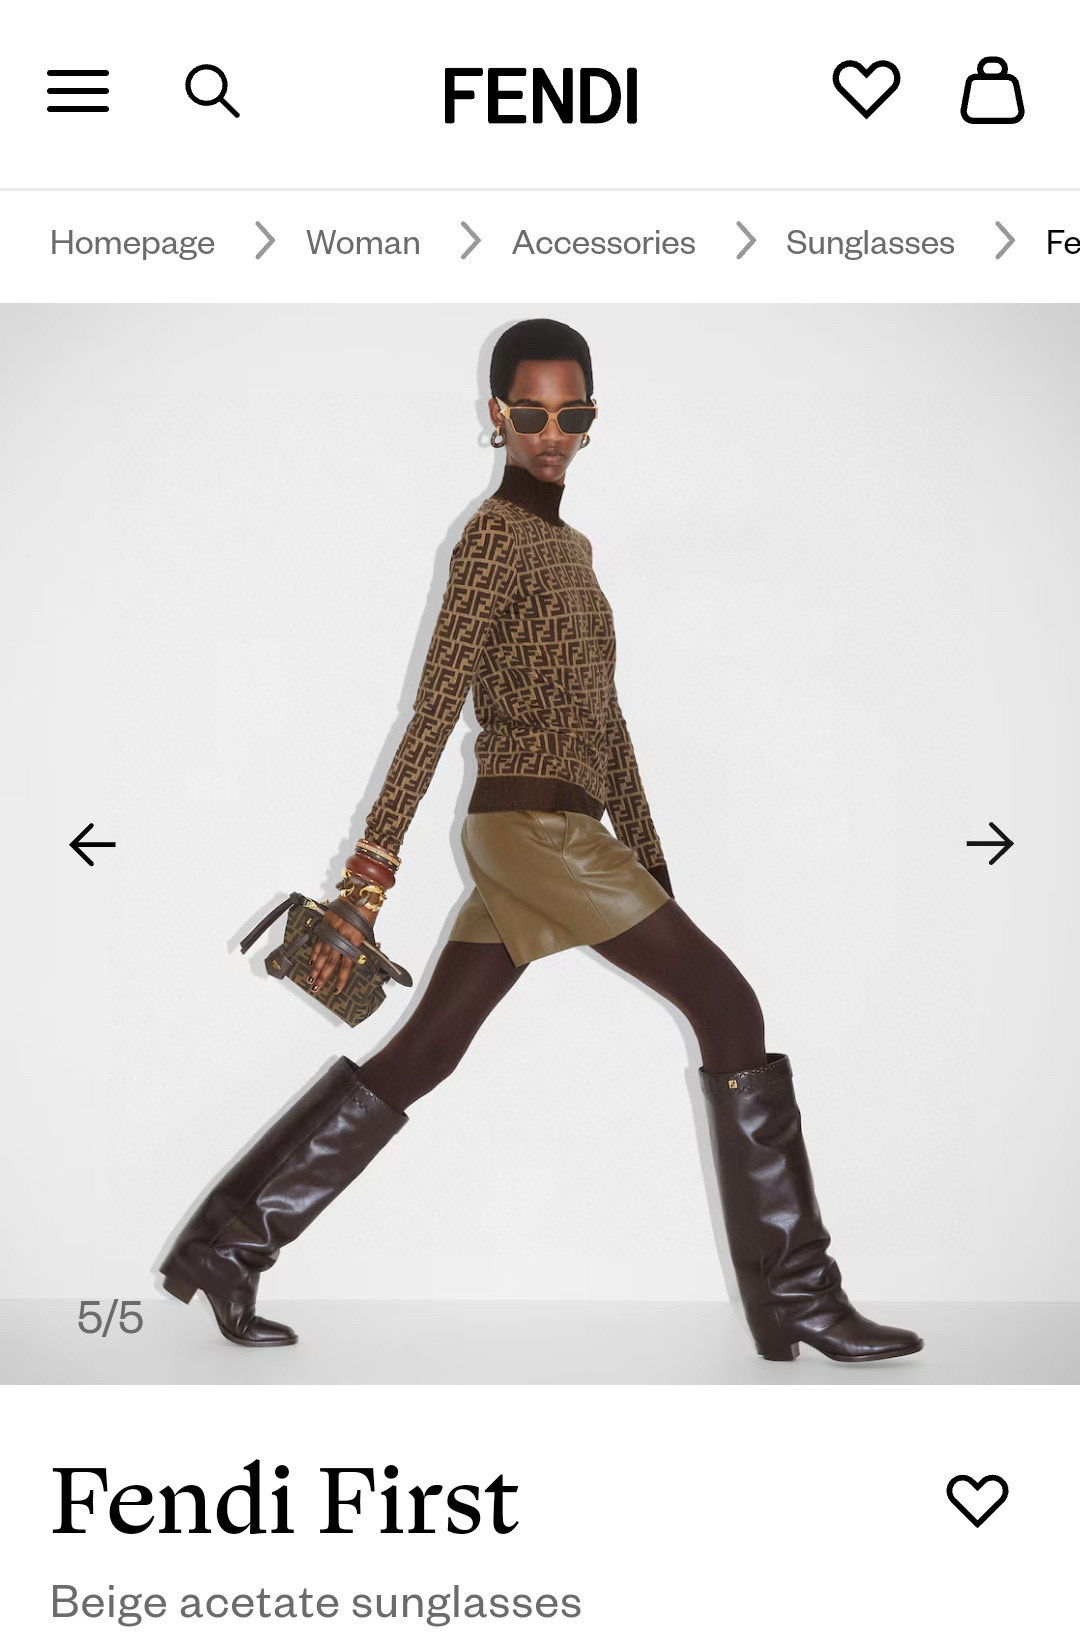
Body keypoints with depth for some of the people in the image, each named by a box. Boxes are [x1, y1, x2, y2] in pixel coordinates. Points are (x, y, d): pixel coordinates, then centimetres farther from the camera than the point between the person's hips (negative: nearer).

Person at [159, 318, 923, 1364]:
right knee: (728, 1007, -5)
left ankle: (224, 1245, 15)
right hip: (535, 822, -9)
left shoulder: (569, 546, 22)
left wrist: (649, 862, 22)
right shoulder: (497, 534, -7)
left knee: (418, 1057, 9)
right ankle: (797, 1298, 1)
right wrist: (367, 881, -20)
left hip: (526, 839, 9)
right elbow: (434, 709, -15)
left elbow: (603, 712, 23)